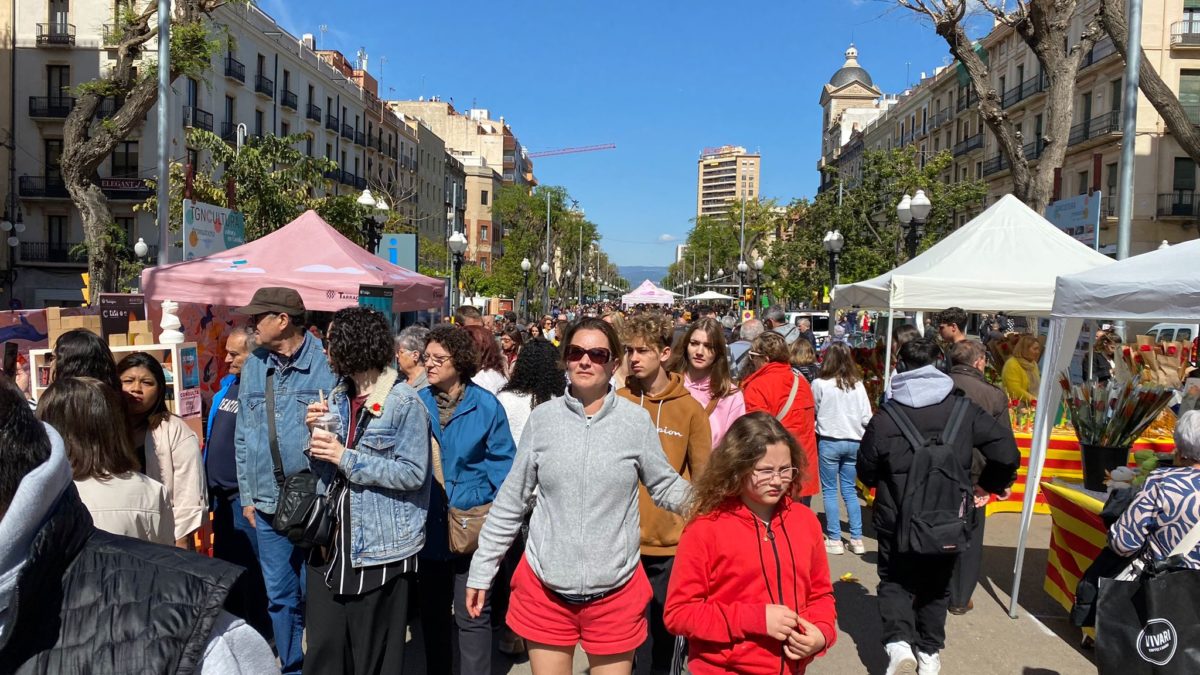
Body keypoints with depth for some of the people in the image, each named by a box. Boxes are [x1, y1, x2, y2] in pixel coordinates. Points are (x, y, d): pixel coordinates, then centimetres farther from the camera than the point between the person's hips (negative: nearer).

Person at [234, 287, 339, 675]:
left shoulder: (327, 362, -11)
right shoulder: (254, 366, 7)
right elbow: (243, 436, 12)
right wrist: (247, 495, 11)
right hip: (268, 506, 5)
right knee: (279, 595, 15)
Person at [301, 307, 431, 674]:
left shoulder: (404, 402, -12)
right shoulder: (338, 397, 10)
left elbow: (413, 473, -18)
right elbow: (325, 470, 15)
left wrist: (346, 457, -19)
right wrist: (317, 434, -4)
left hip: (380, 547, -6)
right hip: (332, 541, 7)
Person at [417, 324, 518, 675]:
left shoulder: (486, 406, -8)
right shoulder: (418, 404, 1)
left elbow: (502, 463, -6)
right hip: (429, 525, 4)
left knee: (471, 614, 3)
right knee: (431, 610, 18)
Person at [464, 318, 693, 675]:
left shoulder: (636, 420, -5)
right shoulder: (543, 418, -3)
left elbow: (666, 487, 3)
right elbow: (510, 501, 4)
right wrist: (481, 572, 6)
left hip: (616, 591, -1)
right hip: (544, 587, 1)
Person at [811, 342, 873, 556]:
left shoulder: (819, 384, -10)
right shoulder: (858, 385, -1)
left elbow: (813, 412, 4)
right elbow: (867, 418, 0)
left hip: (829, 441, -3)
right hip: (854, 442, 4)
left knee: (829, 491, 7)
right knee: (850, 491, 14)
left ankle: (834, 539, 7)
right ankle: (856, 539, 14)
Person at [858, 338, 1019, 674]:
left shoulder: (885, 417, -12)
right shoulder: (963, 410, -8)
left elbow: (866, 472, -2)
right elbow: (1006, 452, -10)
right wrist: (991, 484, 9)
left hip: (897, 518, -2)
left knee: (894, 581, 14)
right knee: (937, 584, 22)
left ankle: (899, 642, -6)